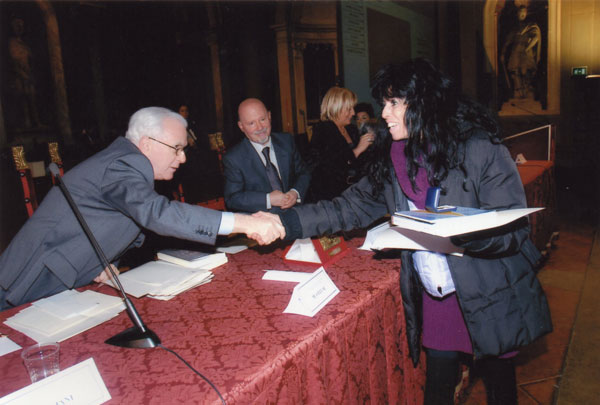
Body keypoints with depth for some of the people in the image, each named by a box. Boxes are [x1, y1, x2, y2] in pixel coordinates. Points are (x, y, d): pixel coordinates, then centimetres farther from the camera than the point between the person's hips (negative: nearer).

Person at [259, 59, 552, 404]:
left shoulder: (480, 149, -17)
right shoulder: (394, 159, 0)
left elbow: (513, 230, -18)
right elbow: (352, 206, 1)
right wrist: (285, 223, -7)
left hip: (490, 301, -4)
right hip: (434, 299, 4)